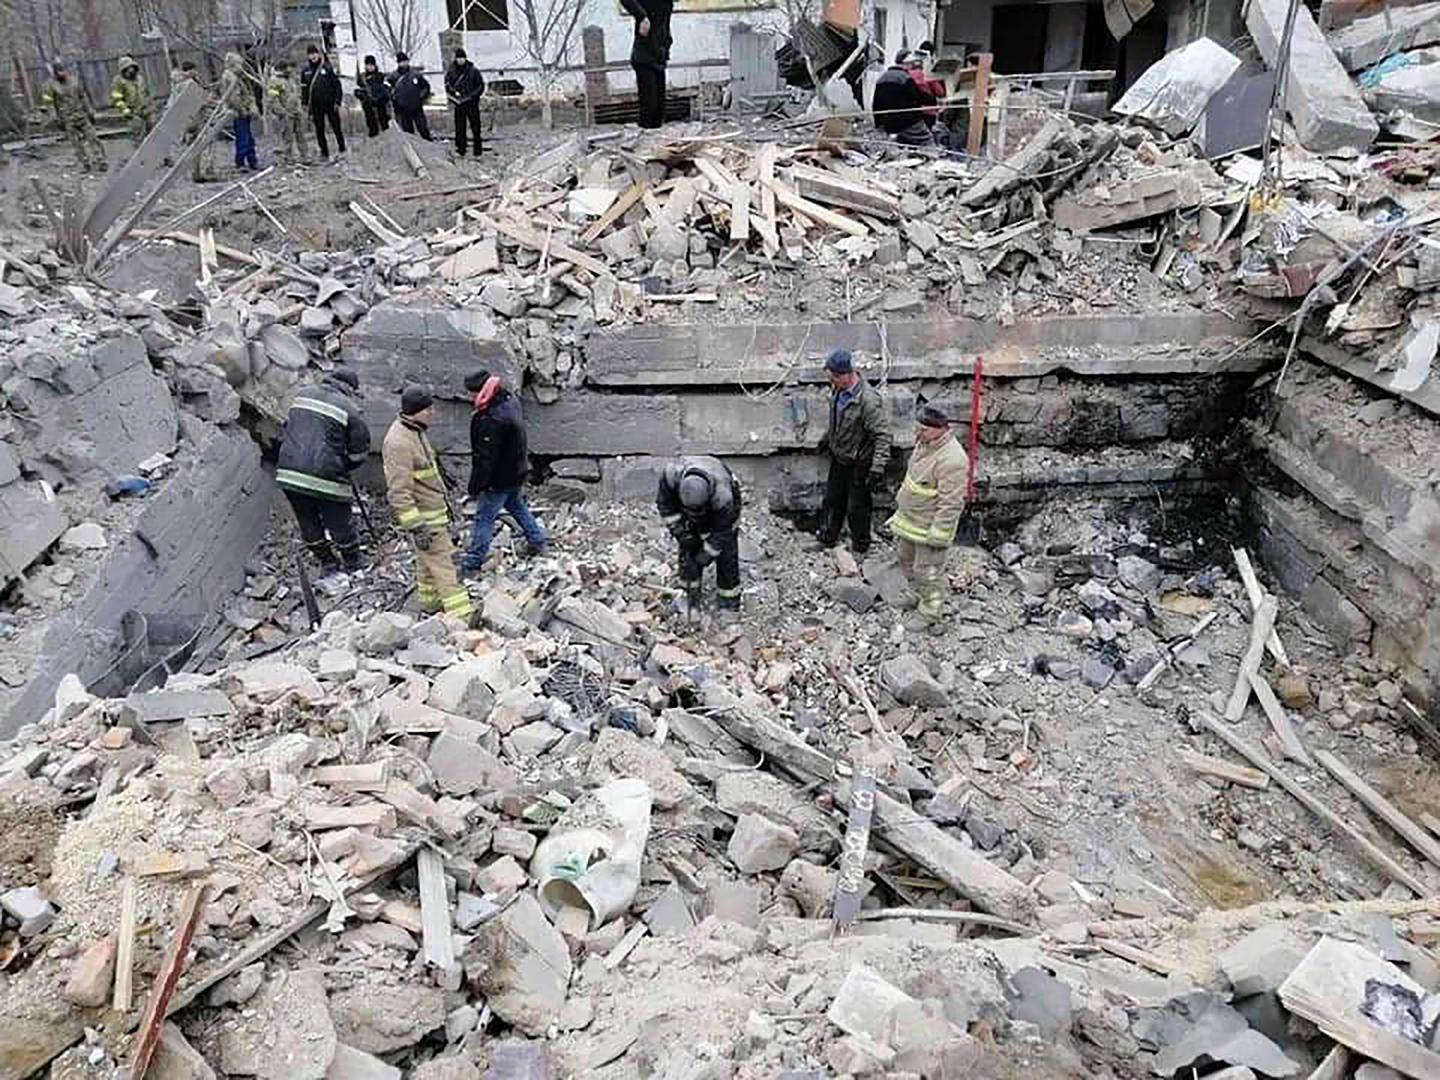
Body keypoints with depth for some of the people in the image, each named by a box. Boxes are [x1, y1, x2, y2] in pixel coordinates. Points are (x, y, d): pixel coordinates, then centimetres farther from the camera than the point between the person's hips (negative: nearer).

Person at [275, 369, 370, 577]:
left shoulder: (303, 394, 11)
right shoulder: (349, 409, -5)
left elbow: (287, 425, 22)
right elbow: (359, 452, 0)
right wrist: (344, 466, 18)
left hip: (288, 472, 6)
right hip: (323, 476, -5)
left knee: (308, 523, 19)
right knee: (340, 523, 10)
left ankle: (327, 563, 33)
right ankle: (354, 565, 25)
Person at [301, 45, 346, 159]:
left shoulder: (328, 67, -1)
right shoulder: (306, 71, 8)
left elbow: (337, 84, -2)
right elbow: (304, 89, 13)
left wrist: (337, 101, -9)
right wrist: (304, 104, 6)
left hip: (330, 104, -3)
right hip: (316, 107, 3)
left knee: (336, 128, 3)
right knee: (319, 130, 3)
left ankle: (342, 149, 16)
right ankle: (325, 153, 9)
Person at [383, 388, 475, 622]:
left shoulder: (414, 432, 8)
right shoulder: (398, 442, -25)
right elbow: (399, 491, -27)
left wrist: (445, 501, 27)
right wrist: (415, 527, -27)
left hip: (434, 509, 10)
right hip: (422, 516, -10)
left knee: (428, 560, 22)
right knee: (442, 563, -8)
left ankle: (430, 600, 37)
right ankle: (461, 613, -6)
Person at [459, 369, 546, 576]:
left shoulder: (492, 420, -31)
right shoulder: (509, 400, -2)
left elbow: (486, 458, -26)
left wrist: (475, 486, -18)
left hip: (500, 478, -9)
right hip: (516, 471, 9)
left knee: (484, 518, 1)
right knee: (516, 506, 28)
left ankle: (472, 565, 9)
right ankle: (537, 543, 40)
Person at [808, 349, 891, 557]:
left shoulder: (869, 399, -30)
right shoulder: (838, 390, -5)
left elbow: (882, 435, -27)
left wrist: (878, 467, -30)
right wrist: (827, 438, 27)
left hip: (859, 462, -7)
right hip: (838, 456, 7)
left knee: (857, 507, 8)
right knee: (832, 500, 21)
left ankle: (860, 548, 29)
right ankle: (827, 538, 40)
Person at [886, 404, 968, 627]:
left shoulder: (951, 460, -31)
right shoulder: (925, 443, -1)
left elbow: (951, 504, -28)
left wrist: (937, 535, -24)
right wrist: (902, 498, 24)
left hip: (929, 527, -9)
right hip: (909, 520, 9)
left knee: (927, 571, 5)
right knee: (905, 558, 25)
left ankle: (931, 611, 25)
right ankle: (914, 594, 47)